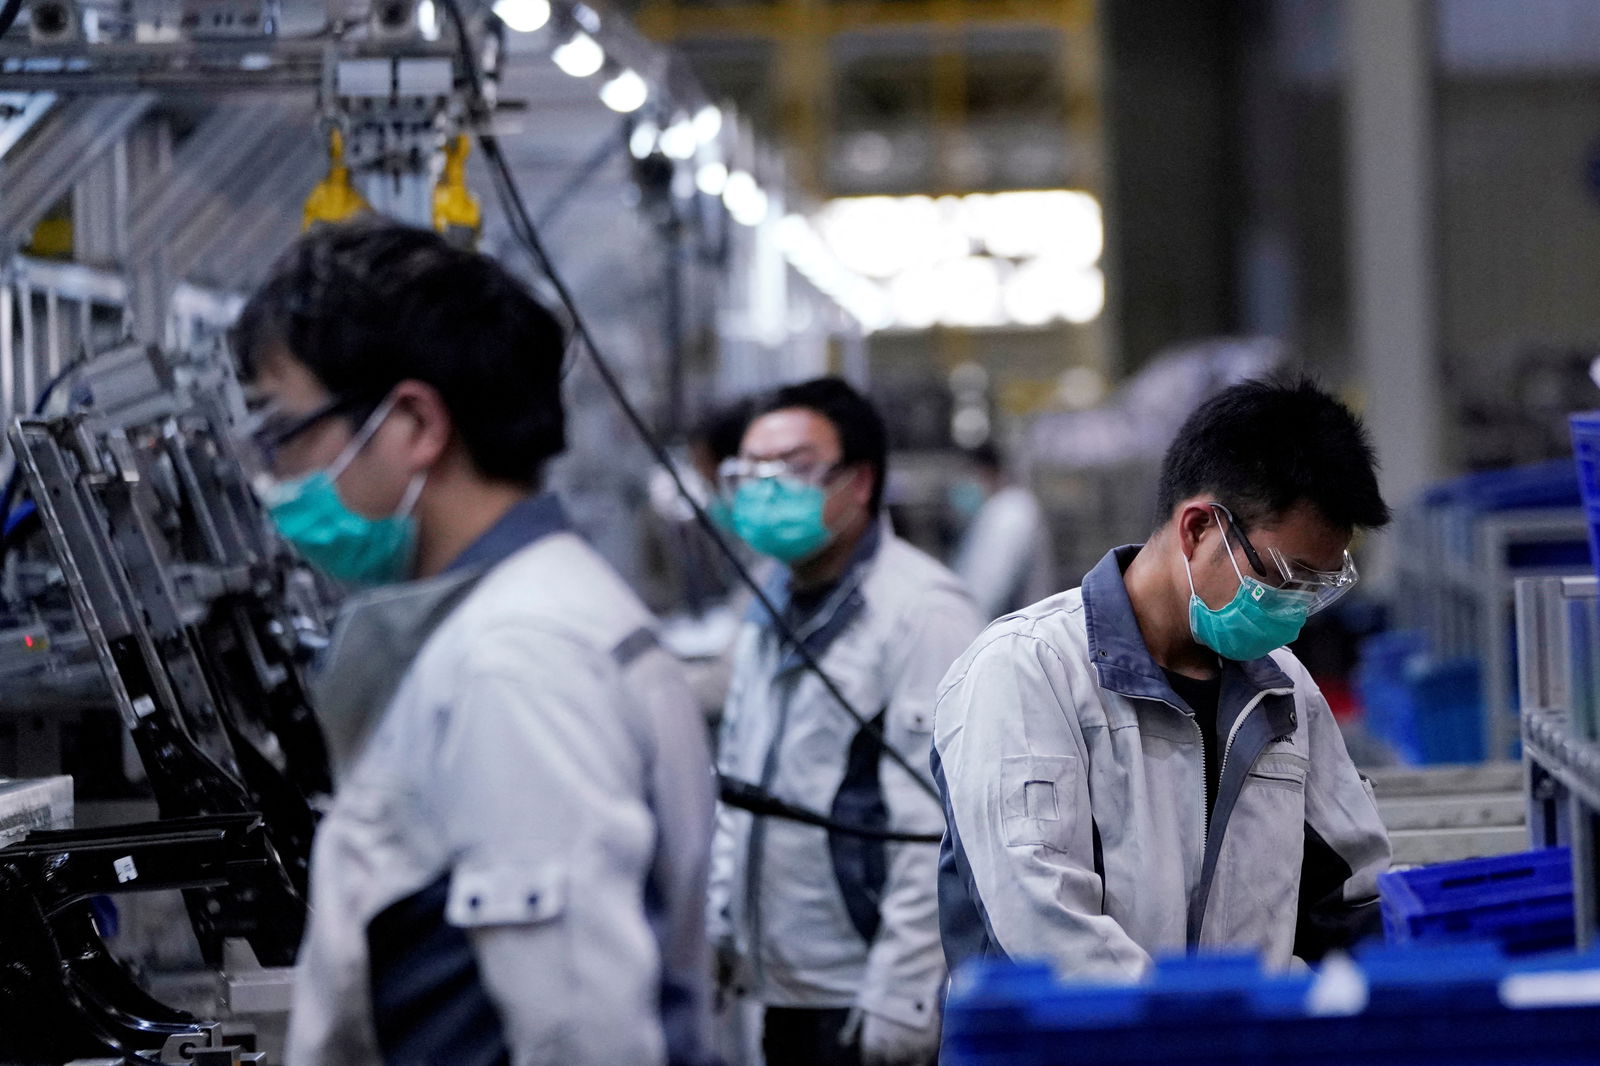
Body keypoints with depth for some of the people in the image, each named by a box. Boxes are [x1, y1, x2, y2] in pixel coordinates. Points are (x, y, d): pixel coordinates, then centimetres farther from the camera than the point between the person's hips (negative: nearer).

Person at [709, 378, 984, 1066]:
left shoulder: (922, 610, -13)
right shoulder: (774, 610, 15)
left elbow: (941, 823, -18)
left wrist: (900, 996, -20)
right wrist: (717, 926, 17)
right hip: (783, 987, 8)